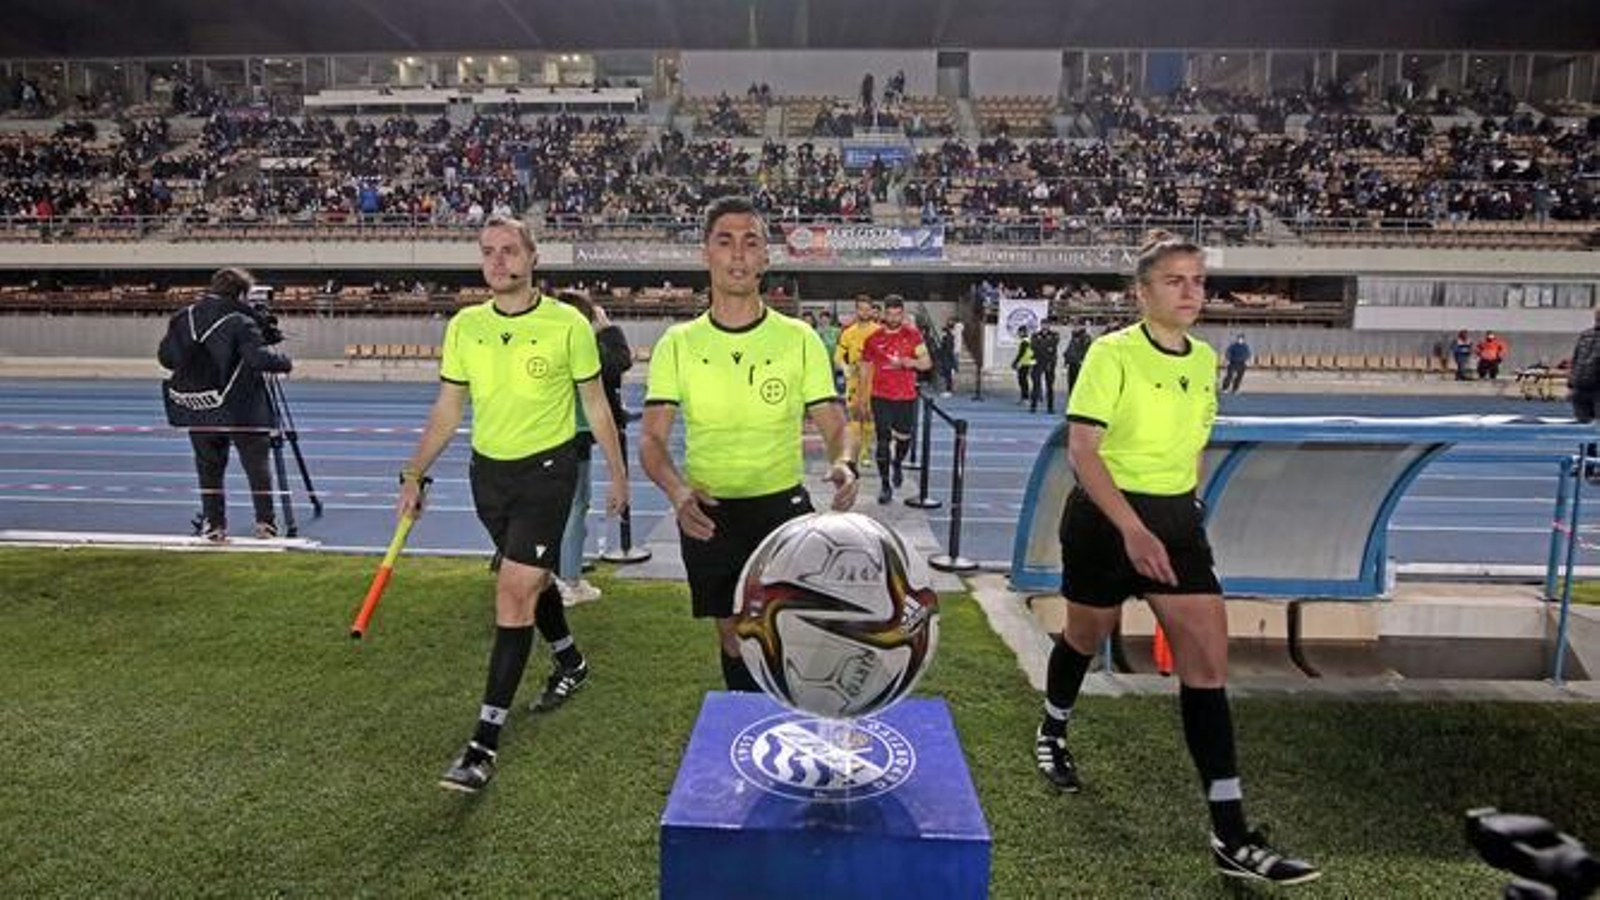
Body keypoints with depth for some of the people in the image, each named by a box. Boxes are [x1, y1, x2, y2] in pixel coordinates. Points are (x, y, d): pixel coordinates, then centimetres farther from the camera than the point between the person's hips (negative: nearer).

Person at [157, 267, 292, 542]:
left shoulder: (183, 318, 5)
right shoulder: (241, 323, -14)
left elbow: (164, 356, 9)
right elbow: (260, 358, -23)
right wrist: (285, 362, -6)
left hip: (198, 411, 5)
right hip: (242, 412, -4)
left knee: (208, 467, 13)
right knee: (257, 465, 7)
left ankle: (213, 524, 13)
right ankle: (265, 522, 7)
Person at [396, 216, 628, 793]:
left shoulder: (568, 324, -9)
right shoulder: (463, 327, 2)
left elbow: (595, 405, 0)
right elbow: (447, 410, 9)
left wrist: (617, 474, 3)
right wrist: (415, 475, 4)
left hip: (548, 469, -5)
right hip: (488, 470, 5)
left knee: (514, 594, -11)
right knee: (534, 579, 19)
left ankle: (486, 740, -5)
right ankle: (571, 664, 46)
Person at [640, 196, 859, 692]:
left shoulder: (800, 339, -2)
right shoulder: (677, 344, 0)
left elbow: (835, 428, -2)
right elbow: (652, 438, -3)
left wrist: (844, 466, -26)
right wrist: (677, 490, -24)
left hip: (783, 506, -1)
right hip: (707, 514, 2)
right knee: (733, 637, 15)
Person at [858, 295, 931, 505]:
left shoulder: (912, 334, 0)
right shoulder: (873, 339, 2)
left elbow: (927, 363, -2)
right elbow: (866, 369, 10)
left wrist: (912, 362, -24)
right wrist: (862, 399, 9)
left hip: (906, 396, 1)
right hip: (881, 397, 0)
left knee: (904, 437, 12)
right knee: (883, 440, -3)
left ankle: (898, 464, 44)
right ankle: (885, 485, 5)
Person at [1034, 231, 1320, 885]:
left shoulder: (1205, 359, 4)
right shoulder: (1112, 353, -15)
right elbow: (1081, 449, -21)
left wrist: (1185, 508, 17)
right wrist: (1133, 529, -29)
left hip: (1177, 519, 5)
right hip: (1106, 516, -4)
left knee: (1209, 659, -5)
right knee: (1086, 637, 15)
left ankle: (1231, 837, 0)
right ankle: (1053, 733, 48)